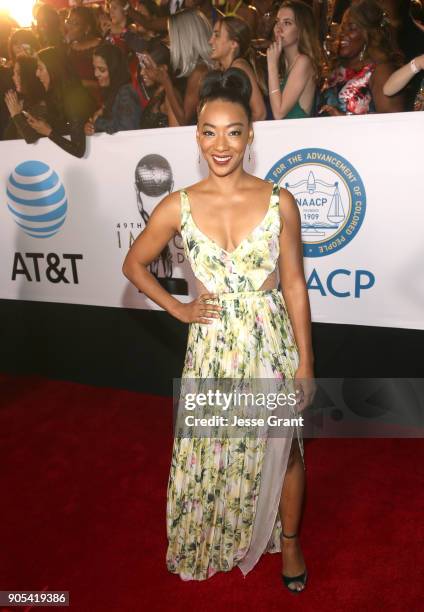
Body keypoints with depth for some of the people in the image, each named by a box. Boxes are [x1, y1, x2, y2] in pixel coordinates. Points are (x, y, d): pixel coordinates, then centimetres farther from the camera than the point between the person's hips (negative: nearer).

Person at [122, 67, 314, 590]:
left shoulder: (279, 202, -8)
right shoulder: (178, 206, -6)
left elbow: (294, 285, -4)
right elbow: (134, 264, 7)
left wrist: (305, 363, -3)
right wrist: (178, 309, -1)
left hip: (272, 341, 0)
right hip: (212, 345, 1)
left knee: (282, 449, 15)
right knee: (212, 451, 17)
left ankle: (288, 540, 45)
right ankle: (216, 541, 48)